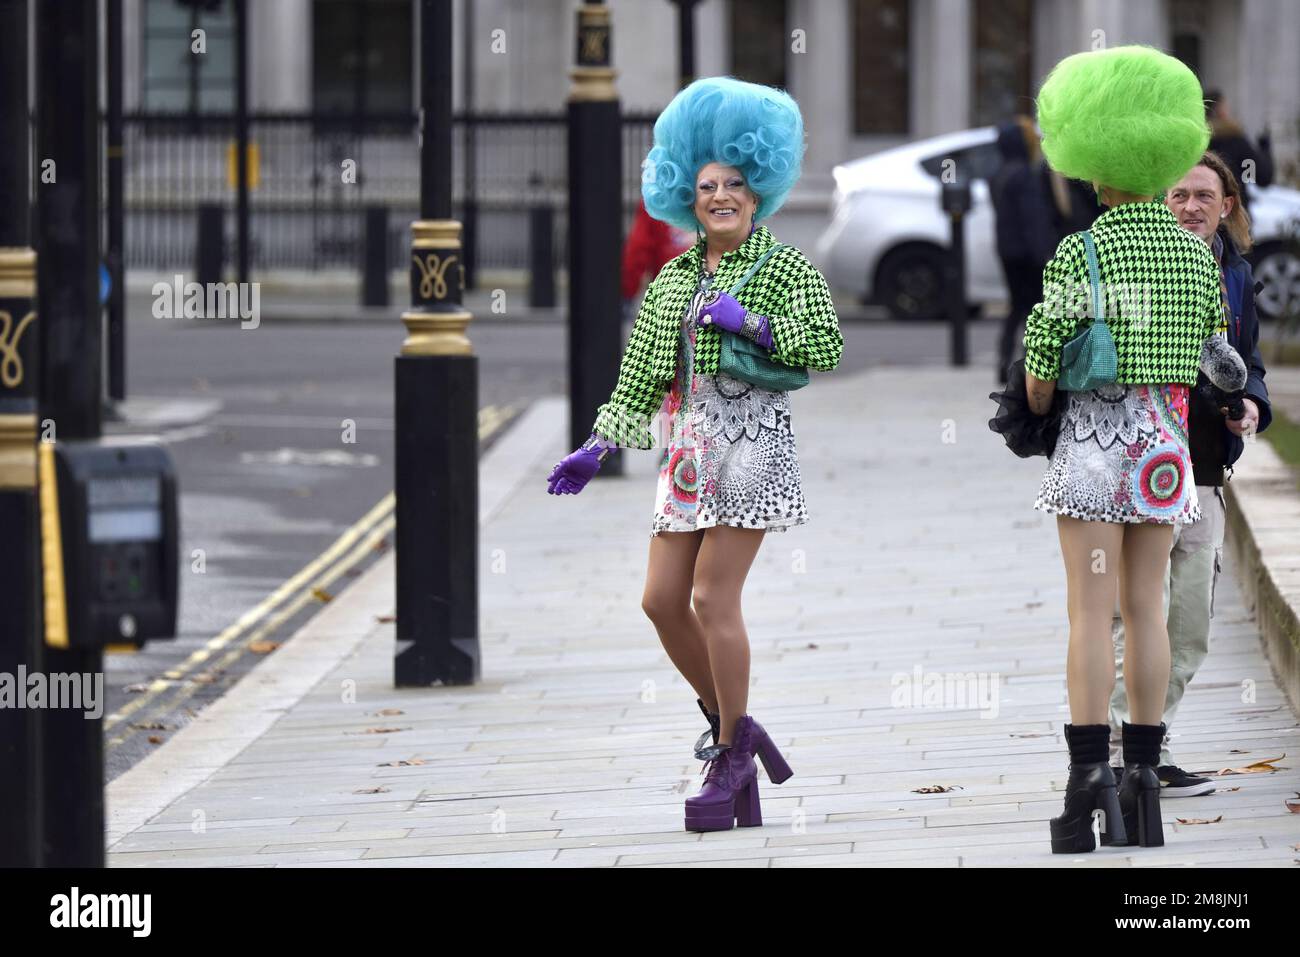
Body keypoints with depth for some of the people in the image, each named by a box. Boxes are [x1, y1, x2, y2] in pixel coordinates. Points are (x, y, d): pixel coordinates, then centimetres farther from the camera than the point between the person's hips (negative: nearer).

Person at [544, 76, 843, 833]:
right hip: (689, 443, 6)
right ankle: (730, 726, 17)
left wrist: (752, 325, -18)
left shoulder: (783, 268, 2)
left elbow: (826, 345, -9)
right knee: (663, 600, 0)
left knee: (713, 598, -11)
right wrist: (598, 449, 8)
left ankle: (733, 755, -1)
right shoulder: (671, 282, 17)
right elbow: (642, 377, 17)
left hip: (751, 437, -6)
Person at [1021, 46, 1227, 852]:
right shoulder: (1198, 254, 3)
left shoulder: (1080, 255, -12)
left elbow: (1040, 374, -10)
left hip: (1094, 436, -4)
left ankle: (1090, 779, -9)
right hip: (1165, 446, 5)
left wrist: (1032, 421, 10)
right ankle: (1144, 780, 8)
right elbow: (1204, 357, 11)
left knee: (1091, 612, -5)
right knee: (1146, 609, 8)